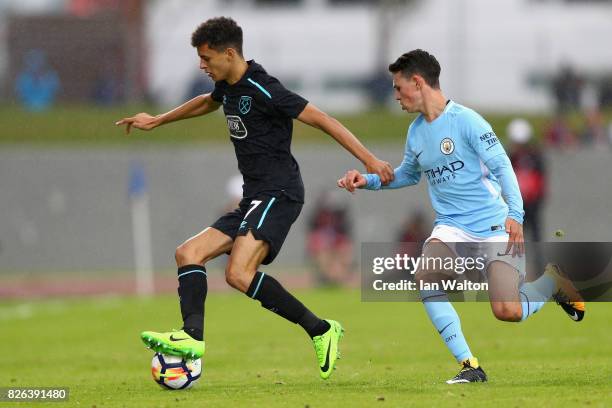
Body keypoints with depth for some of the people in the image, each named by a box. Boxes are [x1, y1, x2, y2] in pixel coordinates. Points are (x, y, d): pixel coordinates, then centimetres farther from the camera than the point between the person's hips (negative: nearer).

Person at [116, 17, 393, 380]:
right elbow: (206, 104, 40)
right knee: (189, 253, 1)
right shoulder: (228, 87, 15)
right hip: (254, 200, 10)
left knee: (239, 273, -26)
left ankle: (320, 330, -17)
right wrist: (157, 121, 50)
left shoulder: (263, 89, -14)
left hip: (279, 194, -10)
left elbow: (320, 119, -16)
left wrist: (369, 160, -21)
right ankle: (193, 334, -17)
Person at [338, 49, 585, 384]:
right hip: (452, 228, 6)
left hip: (493, 227, -6)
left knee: (508, 312, -18)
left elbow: (501, 165, -14)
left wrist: (515, 214, -24)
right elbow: (408, 174, 29)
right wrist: (368, 180, 15)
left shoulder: (465, 120, -11)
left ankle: (553, 280, 18)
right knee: (425, 277, -26)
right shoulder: (416, 131, 11)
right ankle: (469, 367, -19)